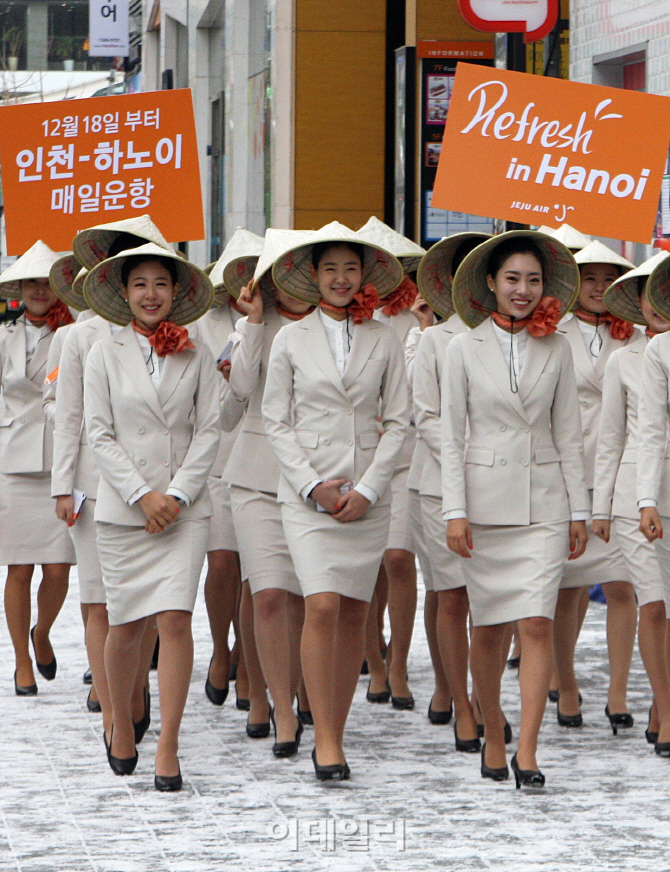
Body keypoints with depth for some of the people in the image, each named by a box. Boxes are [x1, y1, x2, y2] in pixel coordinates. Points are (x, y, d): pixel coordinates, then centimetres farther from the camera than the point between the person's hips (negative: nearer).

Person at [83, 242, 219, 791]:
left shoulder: (197, 358, 6)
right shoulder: (105, 355, 5)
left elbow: (209, 431, 3)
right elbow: (99, 434, 0)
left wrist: (176, 495, -8)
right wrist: (143, 495, -9)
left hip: (185, 508, 0)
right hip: (122, 508, 0)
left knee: (175, 620, -11)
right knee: (126, 626, 5)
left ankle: (168, 747, -9)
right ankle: (121, 728, 28)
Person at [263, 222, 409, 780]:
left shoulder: (383, 341, 5)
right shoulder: (291, 340, 3)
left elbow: (397, 422, 4)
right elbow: (277, 423, 3)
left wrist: (366, 489, -6)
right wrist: (313, 484, -8)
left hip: (368, 494, 2)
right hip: (307, 492, -2)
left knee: (355, 612, 4)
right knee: (322, 606, -15)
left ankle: (335, 733, 14)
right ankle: (326, 740, -12)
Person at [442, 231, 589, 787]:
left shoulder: (555, 350, 6)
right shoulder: (465, 350, 2)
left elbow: (568, 435, 8)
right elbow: (451, 437, 1)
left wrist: (578, 511, 5)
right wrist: (455, 511, -6)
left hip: (543, 502, 0)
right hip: (485, 500, 0)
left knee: (537, 625, -10)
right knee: (487, 629, 7)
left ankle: (527, 755, -12)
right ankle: (493, 738, 24)